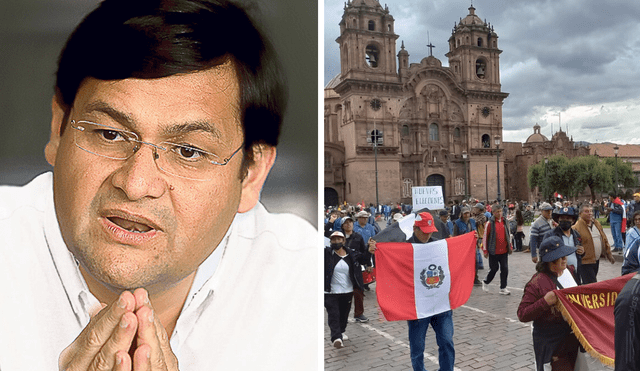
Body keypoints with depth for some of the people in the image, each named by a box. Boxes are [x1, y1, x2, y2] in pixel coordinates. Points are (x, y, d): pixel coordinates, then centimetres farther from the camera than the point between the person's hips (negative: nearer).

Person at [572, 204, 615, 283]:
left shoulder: (596, 223, 12)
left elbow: (604, 239, 18)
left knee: (587, 284, 16)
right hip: (585, 262, -7)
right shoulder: (577, 227, -13)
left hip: (596, 261, 7)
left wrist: (609, 254, 17)